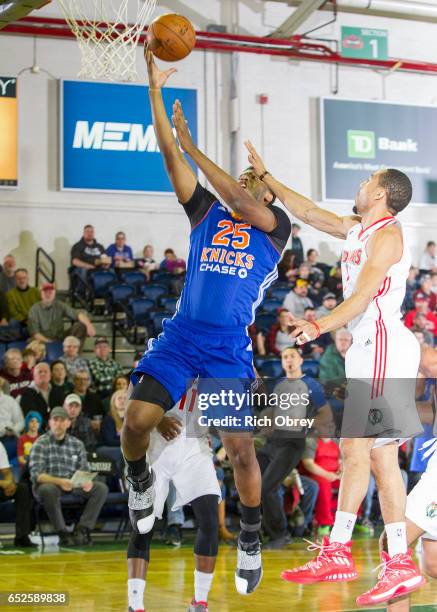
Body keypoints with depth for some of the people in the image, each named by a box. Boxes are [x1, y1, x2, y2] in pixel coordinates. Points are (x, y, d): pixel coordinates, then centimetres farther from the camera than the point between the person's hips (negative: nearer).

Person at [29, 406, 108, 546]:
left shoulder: (77, 444, 11)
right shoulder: (41, 444, -3)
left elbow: (84, 471, 7)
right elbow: (36, 474, -14)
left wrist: (86, 481, -18)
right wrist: (59, 481, -31)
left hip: (73, 485, 4)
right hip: (48, 484, -4)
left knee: (101, 488, -16)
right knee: (48, 490, -39)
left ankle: (82, 529, -20)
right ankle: (63, 534, -28)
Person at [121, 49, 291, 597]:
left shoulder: (277, 224, 6)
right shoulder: (207, 211, 14)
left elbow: (243, 206, -16)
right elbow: (169, 155, 6)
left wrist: (194, 147, -14)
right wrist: (155, 84, 1)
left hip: (229, 347, -3)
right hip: (180, 335, 3)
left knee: (240, 447, -8)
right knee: (136, 422, -12)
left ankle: (251, 541, 13)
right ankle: (140, 481, 22)